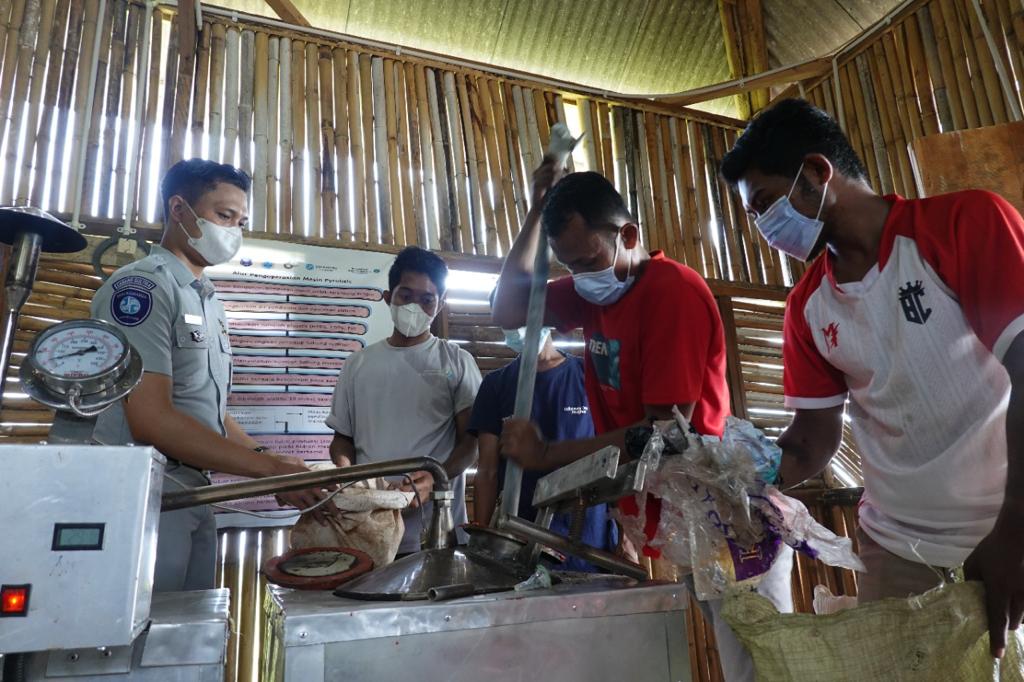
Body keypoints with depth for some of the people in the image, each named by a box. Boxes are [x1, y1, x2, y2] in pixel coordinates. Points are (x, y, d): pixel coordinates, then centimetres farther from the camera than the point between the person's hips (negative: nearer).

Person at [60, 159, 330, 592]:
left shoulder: (208, 302, 14)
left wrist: (274, 465, 4)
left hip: (195, 496, 8)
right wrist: (270, 467, -20)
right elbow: (151, 420, -21)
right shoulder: (141, 285, -12)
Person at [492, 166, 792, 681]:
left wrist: (546, 455, -19)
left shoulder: (674, 290, -20)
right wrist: (537, 210, 0)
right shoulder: (596, 289, 6)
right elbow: (509, 311, 6)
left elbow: (666, 432, -22)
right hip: (665, 522, 8)